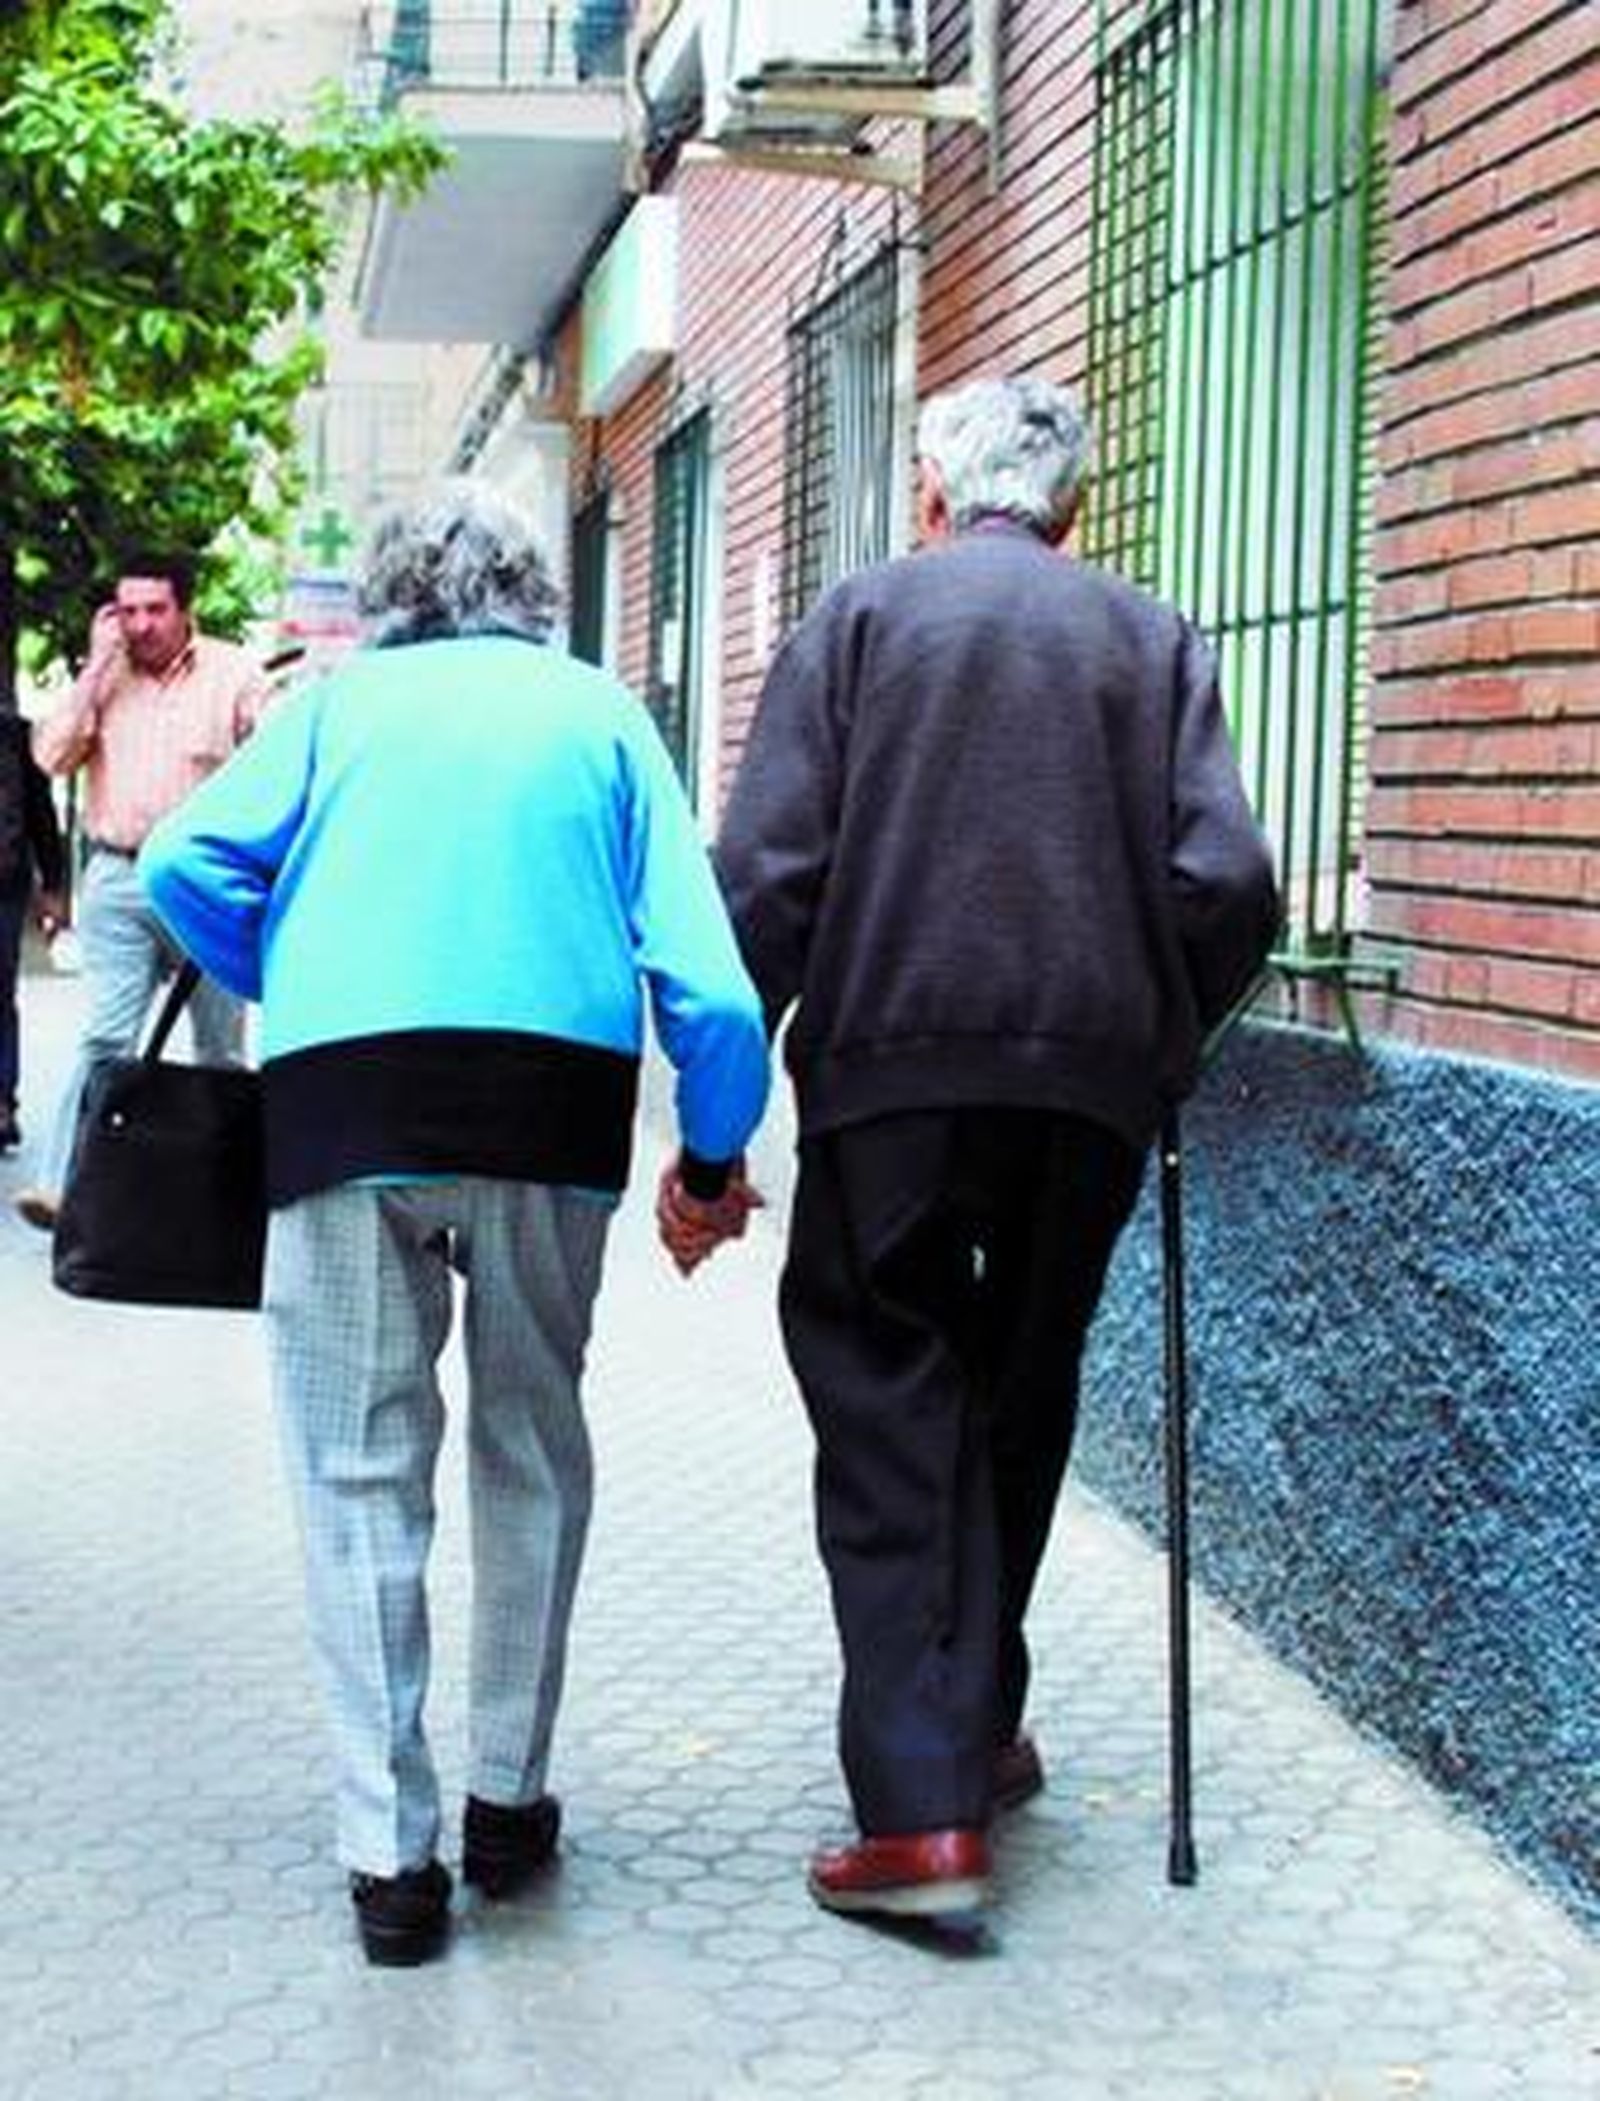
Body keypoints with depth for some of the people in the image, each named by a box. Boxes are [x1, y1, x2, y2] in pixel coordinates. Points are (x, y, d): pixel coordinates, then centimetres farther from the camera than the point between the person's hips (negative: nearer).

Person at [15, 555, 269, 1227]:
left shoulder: (233, 673, 2)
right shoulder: (103, 677, 9)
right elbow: (52, 756, -2)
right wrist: (96, 667, -4)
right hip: (118, 878, 1)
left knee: (220, 1046, 9)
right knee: (105, 1038, -9)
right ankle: (59, 1182, -13)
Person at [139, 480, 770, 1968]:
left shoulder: (338, 699, 18)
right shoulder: (598, 711, 18)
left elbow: (186, 862, 3)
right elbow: (698, 960, 8)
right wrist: (712, 1155, 17)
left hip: (341, 1100, -1)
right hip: (557, 1094, 1)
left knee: (362, 1471, 6)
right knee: (530, 1450, 18)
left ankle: (389, 1854, 5)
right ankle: (509, 1797, 24)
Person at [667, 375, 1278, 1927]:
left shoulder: (861, 614, 7)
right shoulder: (1153, 641, 12)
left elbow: (764, 881, -3)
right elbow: (1227, 885, -1)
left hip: (891, 1066, -2)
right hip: (1094, 1081, 3)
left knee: (889, 1408, 1)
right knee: (1017, 1403, 18)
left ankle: (921, 1809, -7)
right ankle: (978, 1730, 30)